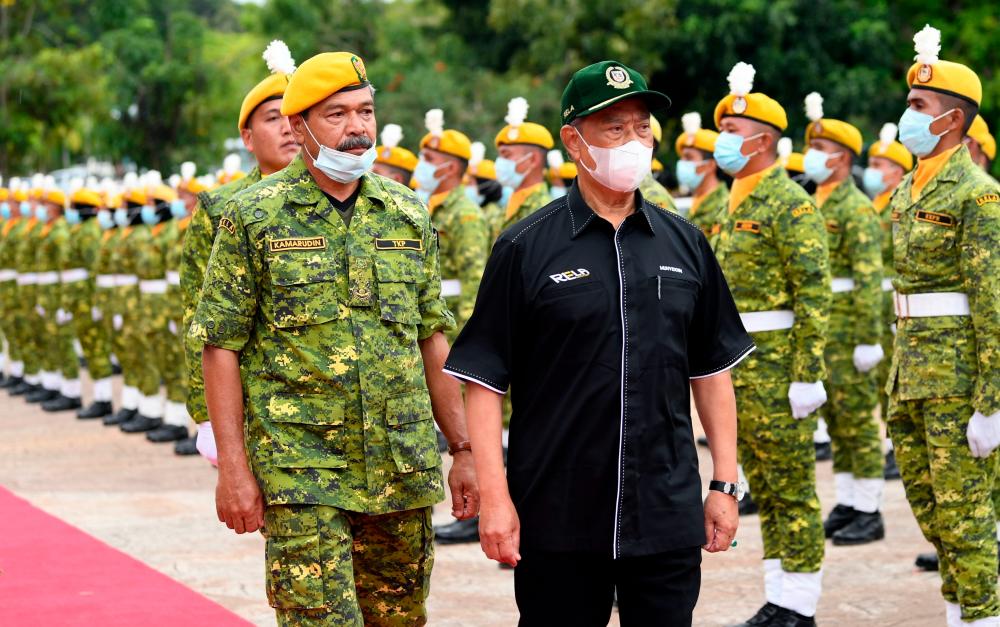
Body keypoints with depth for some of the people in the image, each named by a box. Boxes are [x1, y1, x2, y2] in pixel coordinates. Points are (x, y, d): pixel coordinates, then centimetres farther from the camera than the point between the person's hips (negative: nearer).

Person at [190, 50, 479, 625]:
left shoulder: (409, 214, 10)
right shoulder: (254, 217, -2)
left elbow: (433, 339, 14)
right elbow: (222, 347, -3)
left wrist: (463, 449, 10)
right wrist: (234, 468, -9)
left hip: (403, 468, 4)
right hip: (300, 470, -4)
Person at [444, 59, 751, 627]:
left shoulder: (685, 245, 8)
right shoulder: (526, 249, -3)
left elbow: (712, 371, 13)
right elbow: (484, 382, -4)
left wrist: (726, 484, 8)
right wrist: (495, 498, -10)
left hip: (669, 516, 3)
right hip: (556, 519, -3)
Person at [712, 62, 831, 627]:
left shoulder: (790, 204, -12)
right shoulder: (737, 206, 16)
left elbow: (816, 294, -17)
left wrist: (810, 375, -21)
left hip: (779, 366, -9)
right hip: (741, 368, 9)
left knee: (791, 489, -2)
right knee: (763, 489, 12)